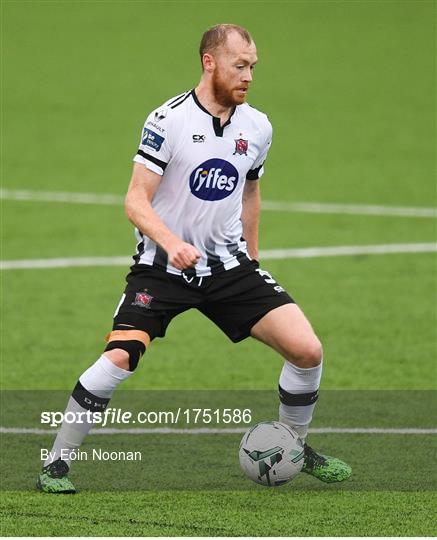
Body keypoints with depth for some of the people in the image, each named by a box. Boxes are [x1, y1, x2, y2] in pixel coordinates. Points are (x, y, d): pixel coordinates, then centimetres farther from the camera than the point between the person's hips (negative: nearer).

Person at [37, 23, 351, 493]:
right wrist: (171, 243, -32)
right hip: (162, 264, -4)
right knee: (119, 357, -23)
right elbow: (136, 201, -15)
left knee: (307, 350, -8)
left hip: (228, 263, 4)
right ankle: (57, 462, -5)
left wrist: (252, 264, 25)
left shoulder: (257, 127, 3)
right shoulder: (168, 120, -13)